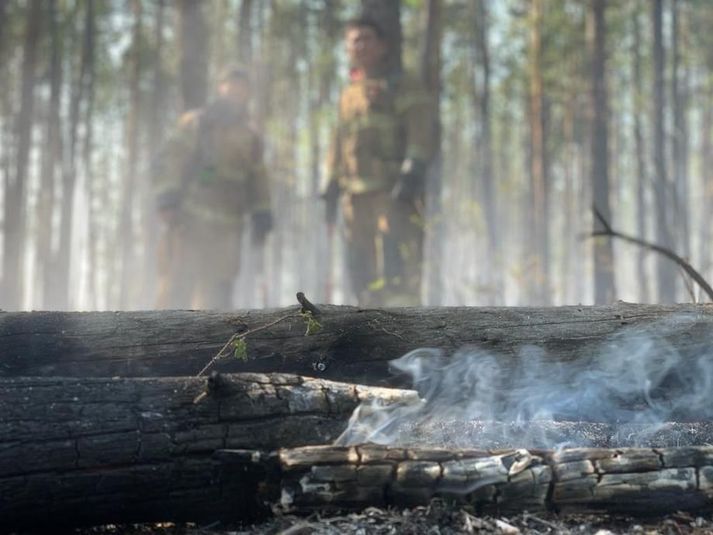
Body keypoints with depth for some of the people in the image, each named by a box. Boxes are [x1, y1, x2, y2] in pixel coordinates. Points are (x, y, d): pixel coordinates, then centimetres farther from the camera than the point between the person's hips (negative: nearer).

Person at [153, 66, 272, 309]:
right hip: (189, 222, -5)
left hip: (226, 230, 5)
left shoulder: (250, 139, 18)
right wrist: (167, 201, -18)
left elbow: (257, 182, 24)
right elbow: (168, 162, -6)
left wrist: (261, 217, 12)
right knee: (176, 289, -8)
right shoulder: (196, 123, 2)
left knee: (217, 295, 2)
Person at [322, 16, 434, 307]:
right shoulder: (348, 93, 24)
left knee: (398, 269, -17)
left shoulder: (402, 86, 5)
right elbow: (338, 144, 26)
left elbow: (420, 132, -7)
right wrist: (331, 190, 19)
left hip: (394, 193, -7)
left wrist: (412, 173, -20)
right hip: (356, 195, 7)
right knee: (362, 270, 4)